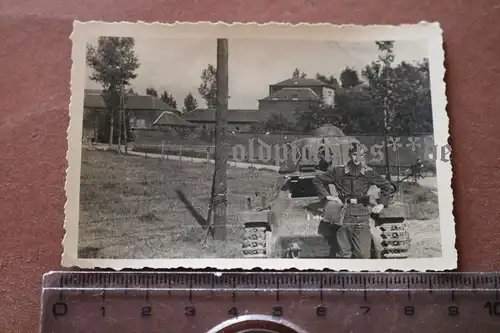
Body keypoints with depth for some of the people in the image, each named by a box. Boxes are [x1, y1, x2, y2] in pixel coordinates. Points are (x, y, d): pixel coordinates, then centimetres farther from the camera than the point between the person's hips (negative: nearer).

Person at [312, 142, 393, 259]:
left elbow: (387, 186, 18)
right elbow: (317, 180, 12)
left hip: (362, 218, 0)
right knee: (345, 255, 5)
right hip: (343, 217, 0)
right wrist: (327, 196, 4)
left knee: (363, 254, -5)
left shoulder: (369, 173, 4)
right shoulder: (338, 171, 2)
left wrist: (382, 204, 10)